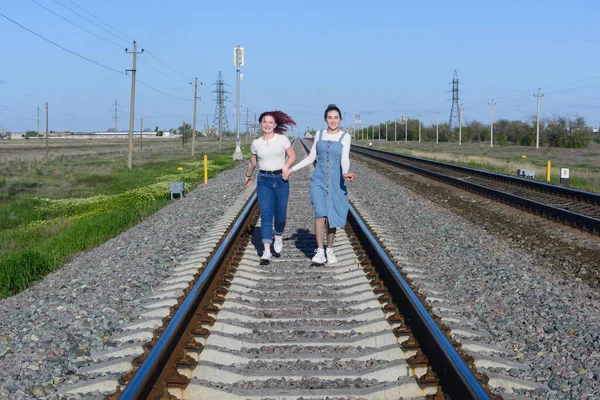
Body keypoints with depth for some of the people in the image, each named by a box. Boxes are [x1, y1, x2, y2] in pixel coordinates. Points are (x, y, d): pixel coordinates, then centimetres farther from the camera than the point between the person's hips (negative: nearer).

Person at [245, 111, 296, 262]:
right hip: (264, 181, 0)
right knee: (266, 214, -10)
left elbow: (292, 157, 6)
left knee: (280, 214, 2)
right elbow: (252, 162, 20)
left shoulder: (282, 139, 0)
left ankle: (278, 235, 38)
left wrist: (285, 166, -13)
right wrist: (247, 176, 34)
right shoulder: (256, 143, 4)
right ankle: (267, 251, -13)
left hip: (281, 179, 0)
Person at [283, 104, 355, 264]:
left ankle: (330, 250, 23)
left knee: (332, 217, 5)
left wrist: (345, 174, -35)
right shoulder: (319, 134, 6)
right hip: (318, 181, 1)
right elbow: (311, 157, 14)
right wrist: (291, 169, 11)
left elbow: (345, 159, -15)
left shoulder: (345, 137, -2)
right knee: (320, 214, -15)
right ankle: (319, 252, -13)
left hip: (336, 182, -1)